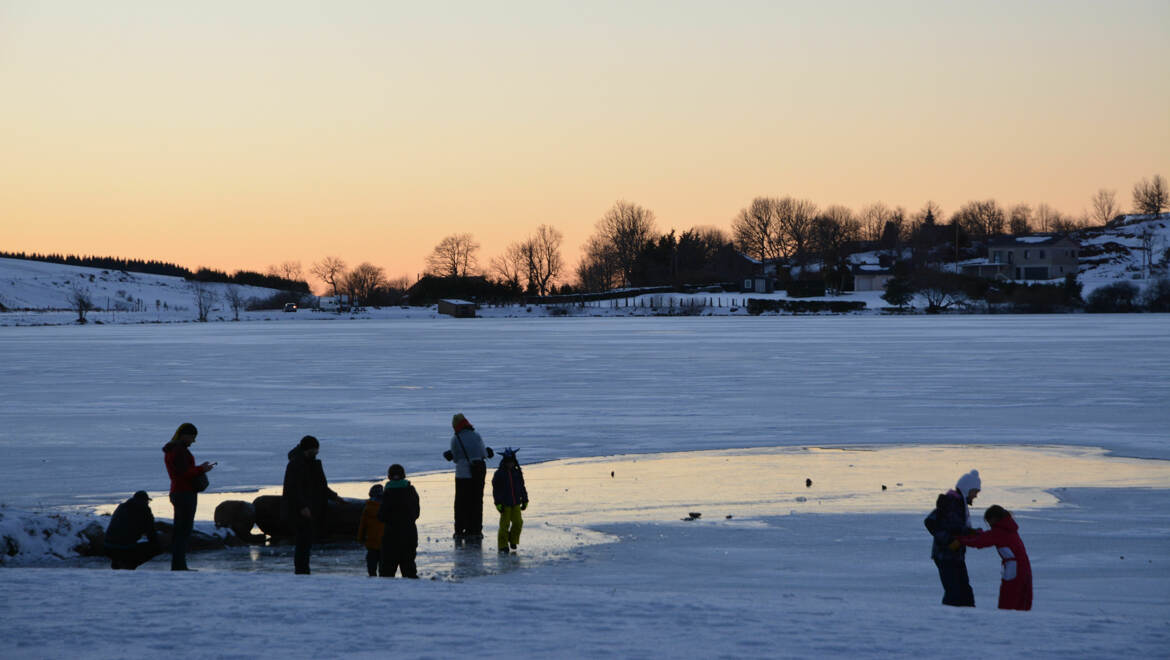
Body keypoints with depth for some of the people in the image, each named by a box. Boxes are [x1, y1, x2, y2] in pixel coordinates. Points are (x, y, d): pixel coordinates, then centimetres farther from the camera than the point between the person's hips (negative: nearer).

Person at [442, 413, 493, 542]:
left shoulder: (455, 439, -6)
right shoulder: (476, 436, -2)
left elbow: (456, 458, -1)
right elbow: (484, 454, 2)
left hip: (462, 474, -2)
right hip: (479, 473, 2)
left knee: (461, 504, 8)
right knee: (477, 503, 11)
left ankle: (459, 531, 6)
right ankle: (475, 531, 9)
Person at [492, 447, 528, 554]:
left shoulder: (517, 473, 8)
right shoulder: (499, 474, -5)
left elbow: (522, 488, 15)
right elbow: (496, 489, -6)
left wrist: (525, 501, 14)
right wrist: (498, 503, -12)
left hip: (516, 504, 4)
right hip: (505, 504, -4)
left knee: (518, 522, -1)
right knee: (504, 524, -3)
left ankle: (513, 540, 22)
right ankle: (503, 545, 6)